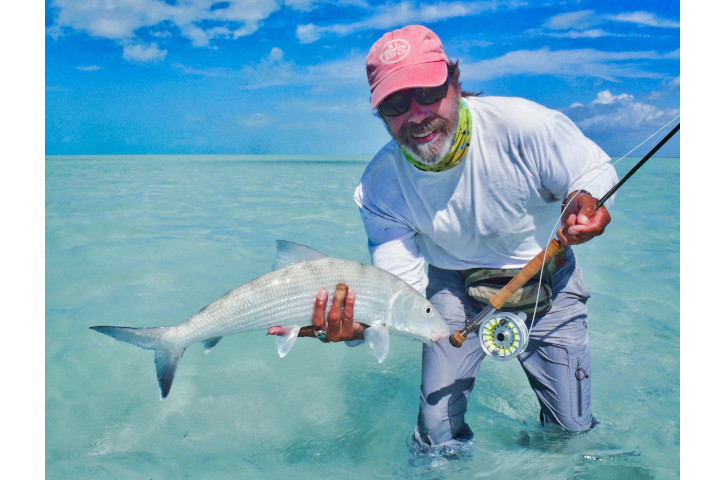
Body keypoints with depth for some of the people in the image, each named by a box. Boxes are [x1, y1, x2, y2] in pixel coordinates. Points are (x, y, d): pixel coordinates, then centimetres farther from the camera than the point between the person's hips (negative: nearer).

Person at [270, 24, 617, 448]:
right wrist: (358, 325, -41)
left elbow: (597, 171, -13)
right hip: (454, 285, 1)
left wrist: (585, 200, -38)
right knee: (439, 435, -2)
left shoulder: (522, 126, -27)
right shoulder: (380, 186, -20)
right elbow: (402, 285, -20)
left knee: (573, 429, 3)